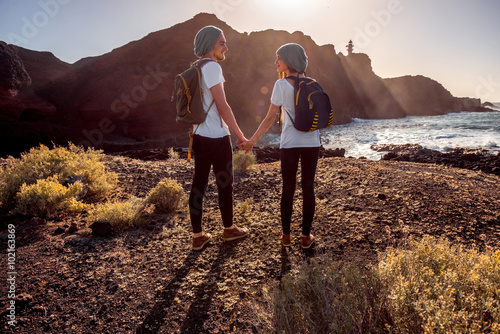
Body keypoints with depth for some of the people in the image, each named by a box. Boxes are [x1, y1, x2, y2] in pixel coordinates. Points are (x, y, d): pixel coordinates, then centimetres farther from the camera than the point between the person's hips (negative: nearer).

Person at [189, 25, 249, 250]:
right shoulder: (212, 67, -13)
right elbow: (222, 106, -17)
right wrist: (240, 136, -12)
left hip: (199, 136, 8)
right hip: (217, 137, -8)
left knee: (199, 184, 8)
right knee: (224, 183, 8)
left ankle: (197, 236, 16)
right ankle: (229, 229, 25)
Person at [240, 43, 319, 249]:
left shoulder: (281, 85, -8)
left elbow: (270, 118, -9)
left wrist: (252, 141, -3)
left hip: (290, 144, -2)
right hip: (311, 143, 3)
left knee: (288, 188, 8)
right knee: (308, 187, 8)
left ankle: (286, 235, 18)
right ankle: (306, 236, 14)